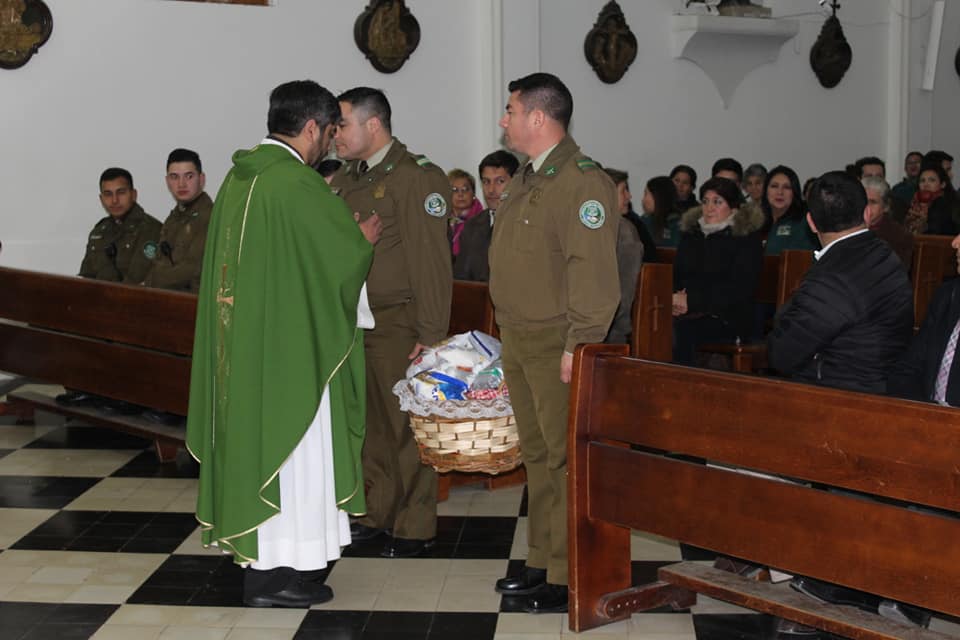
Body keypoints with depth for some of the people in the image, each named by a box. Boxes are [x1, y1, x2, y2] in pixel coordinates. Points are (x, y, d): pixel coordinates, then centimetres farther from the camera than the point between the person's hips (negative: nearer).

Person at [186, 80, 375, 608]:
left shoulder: (239, 176, 8)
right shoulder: (298, 183, -18)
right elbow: (348, 253, -11)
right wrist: (366, 237, 11)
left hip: (240, 337, 9)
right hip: (285, 342, -9)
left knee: (254, 437, 15)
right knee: (286, 443, 0)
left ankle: (256, 558, 25)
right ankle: (274, 574, 7)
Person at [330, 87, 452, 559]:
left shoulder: (417, 177, -10)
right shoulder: (345, 180, 14)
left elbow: (431, 262, -14)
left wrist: (431, 335, -16)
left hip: (397, 325, -7)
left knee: (405, 426, 1)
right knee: (369, 424, 12)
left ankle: (415, 527, 11)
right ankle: (377, 513, 23)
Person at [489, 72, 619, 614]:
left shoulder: (583, 181, -15)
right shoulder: (527, 179, 16)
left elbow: (593, 272, -21)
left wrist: (578, 345, -24)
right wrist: (509, 334, 18)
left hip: (557, 346, -10)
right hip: (519, 341, 10)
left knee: (566, 458, -4)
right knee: (537, 455, 15)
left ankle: (570, 575, 3)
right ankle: (542, 563, 25)